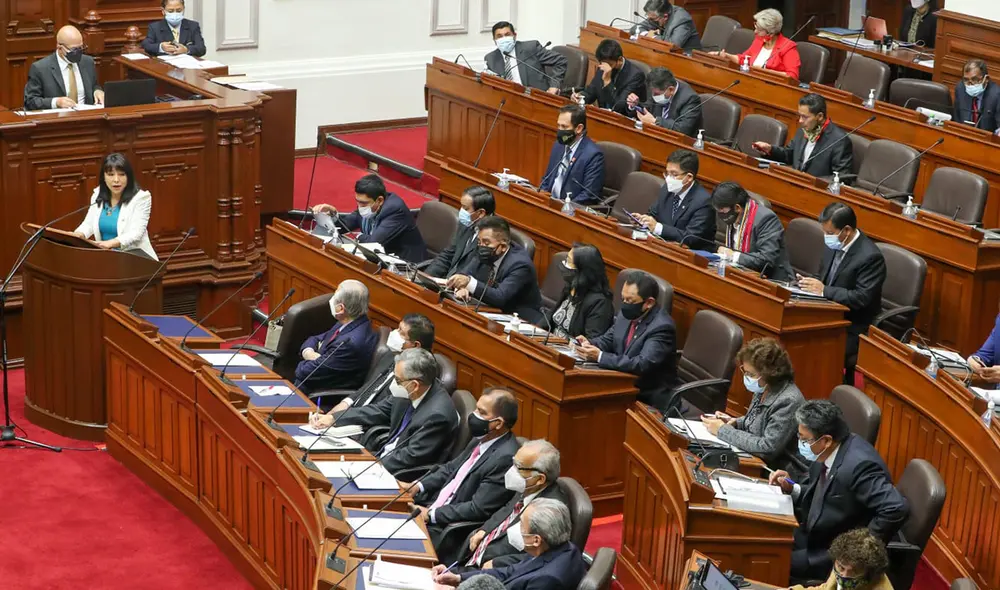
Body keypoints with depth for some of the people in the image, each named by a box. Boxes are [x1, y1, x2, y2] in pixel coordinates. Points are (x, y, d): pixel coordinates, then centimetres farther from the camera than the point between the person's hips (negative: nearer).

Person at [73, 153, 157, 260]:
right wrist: (78, 235, -16)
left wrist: (111, 243, -35)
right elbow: (89, 224, 8)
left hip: (132, 253, -4)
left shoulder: (141, 198, -9)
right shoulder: (98, 195, 8)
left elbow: (135, 234, -18)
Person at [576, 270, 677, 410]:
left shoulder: (662, 327, -21)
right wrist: (590, 345, -7)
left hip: (647, 398, -7)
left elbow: (642, 365, -29)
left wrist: (600, 356, -30)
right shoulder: (627, 314, 3)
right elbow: (608, 339, 16)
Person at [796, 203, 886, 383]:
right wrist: (810, 283, -4)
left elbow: (862, 298, -23)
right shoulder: (834, 245, 5)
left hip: (853, 330, -8)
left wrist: (824, 290, -22)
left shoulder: (870, 257, -19)